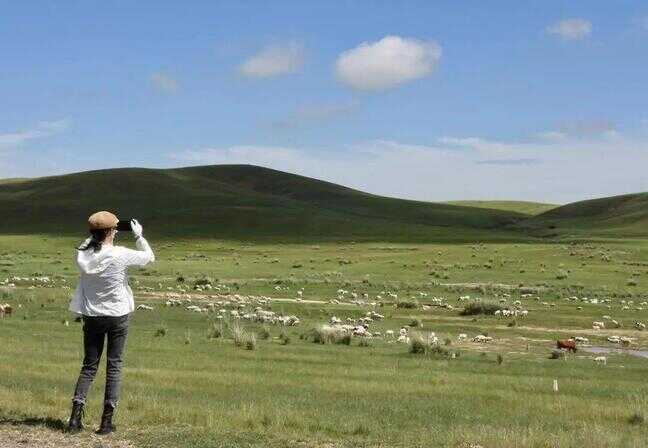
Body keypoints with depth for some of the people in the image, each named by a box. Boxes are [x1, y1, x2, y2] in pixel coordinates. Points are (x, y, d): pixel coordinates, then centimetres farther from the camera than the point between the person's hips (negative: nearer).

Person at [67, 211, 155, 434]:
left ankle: (76, 417, 0)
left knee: (89, 366, 12)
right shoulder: (120, 255, -17)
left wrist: (94, 236, 12)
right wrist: (139, 236, 7)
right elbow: (149, 257, -2)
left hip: (91, 316, 3)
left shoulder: (83, 255, -8)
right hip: (118, 316, -3)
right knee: (114, 366, 7)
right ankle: (106, 421, 5)